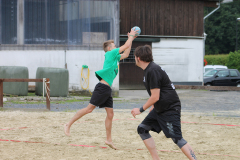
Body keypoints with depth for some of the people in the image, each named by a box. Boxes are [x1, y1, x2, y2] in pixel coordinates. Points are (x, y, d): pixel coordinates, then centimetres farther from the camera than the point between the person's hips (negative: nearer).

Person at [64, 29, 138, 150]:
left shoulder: (115, 57, 20)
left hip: (108, 90, 9)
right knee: (89, 108, -10)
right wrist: (131, 36, 13)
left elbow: (126, 54, 31)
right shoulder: (110, 54, -2)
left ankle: (109, 140, 9)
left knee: (110, 114, 5)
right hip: (102, 87, -9)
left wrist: (131, 39, 27)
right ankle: (68, 125, -3)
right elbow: (126, 46, -2)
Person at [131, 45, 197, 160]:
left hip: (170, 108, -10)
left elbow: (155, 97, -21)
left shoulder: (152, 71, -20)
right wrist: (153, 106, 28)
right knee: (142, 129, 7)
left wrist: (141, 110, -12)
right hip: (159, 109, 10)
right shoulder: (148, 69, 11)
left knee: (176, 138, -14)